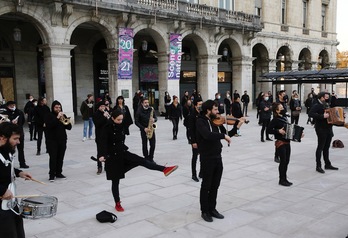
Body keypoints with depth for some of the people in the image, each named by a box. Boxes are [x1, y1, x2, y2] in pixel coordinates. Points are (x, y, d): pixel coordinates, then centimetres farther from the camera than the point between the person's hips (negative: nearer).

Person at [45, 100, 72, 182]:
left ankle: (59, 173, 16)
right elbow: (49, 125, -18)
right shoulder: (48, 116, 0)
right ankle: (52, 175, 1)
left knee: (60, 157, 5)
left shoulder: (63, 115, 11)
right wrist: (57, 118, -23)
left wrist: (66, 123, -14)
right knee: (53, 157, -6)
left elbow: (69, 127, 7)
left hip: (62, 139, 4)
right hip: (52, 140, -4)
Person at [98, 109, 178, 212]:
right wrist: (103, 155, -36)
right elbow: (104, 143, -24)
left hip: (123, 153, 5)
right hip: (112, 157, -5)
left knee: (142, 161, -8)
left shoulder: (121, 126, 2)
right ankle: (117, 204, 17)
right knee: (115, 181, 5)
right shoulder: (107, 128, -16)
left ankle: (164, 169, -13)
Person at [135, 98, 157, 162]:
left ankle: (151, 158, 16)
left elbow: (155, 117, 10)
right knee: (145, 145, 3)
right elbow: (136, 122, -6)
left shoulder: (151, 109, 2)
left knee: (153, 145, -1)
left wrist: (154, 120, -15)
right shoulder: (139, 111, -7)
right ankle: (146, 158, 15)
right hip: (144, 130, -2)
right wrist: (144, 128, -14)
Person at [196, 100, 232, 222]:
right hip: (207, 158, -7)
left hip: (217, 157, 7)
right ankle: (205, 211, 18)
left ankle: (212, 209, 28)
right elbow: (207, 135, -31)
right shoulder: (200, 121, -13)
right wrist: (223, 135, -26)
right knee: (206, 186, 5)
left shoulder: (215, 121, 9)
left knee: (215, 185, 15)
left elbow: (225, 133, 11)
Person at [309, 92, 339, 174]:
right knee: (320, 147, -3)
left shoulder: (327, 105, 14)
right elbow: (310, 114, -26)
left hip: (329, 128, 8)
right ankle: (318, 166, 3)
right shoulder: (317, 105, -11)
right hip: (321, 129, -8)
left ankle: (328, 164, 24)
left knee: (326, 147, 15)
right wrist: (322, 116, -30)